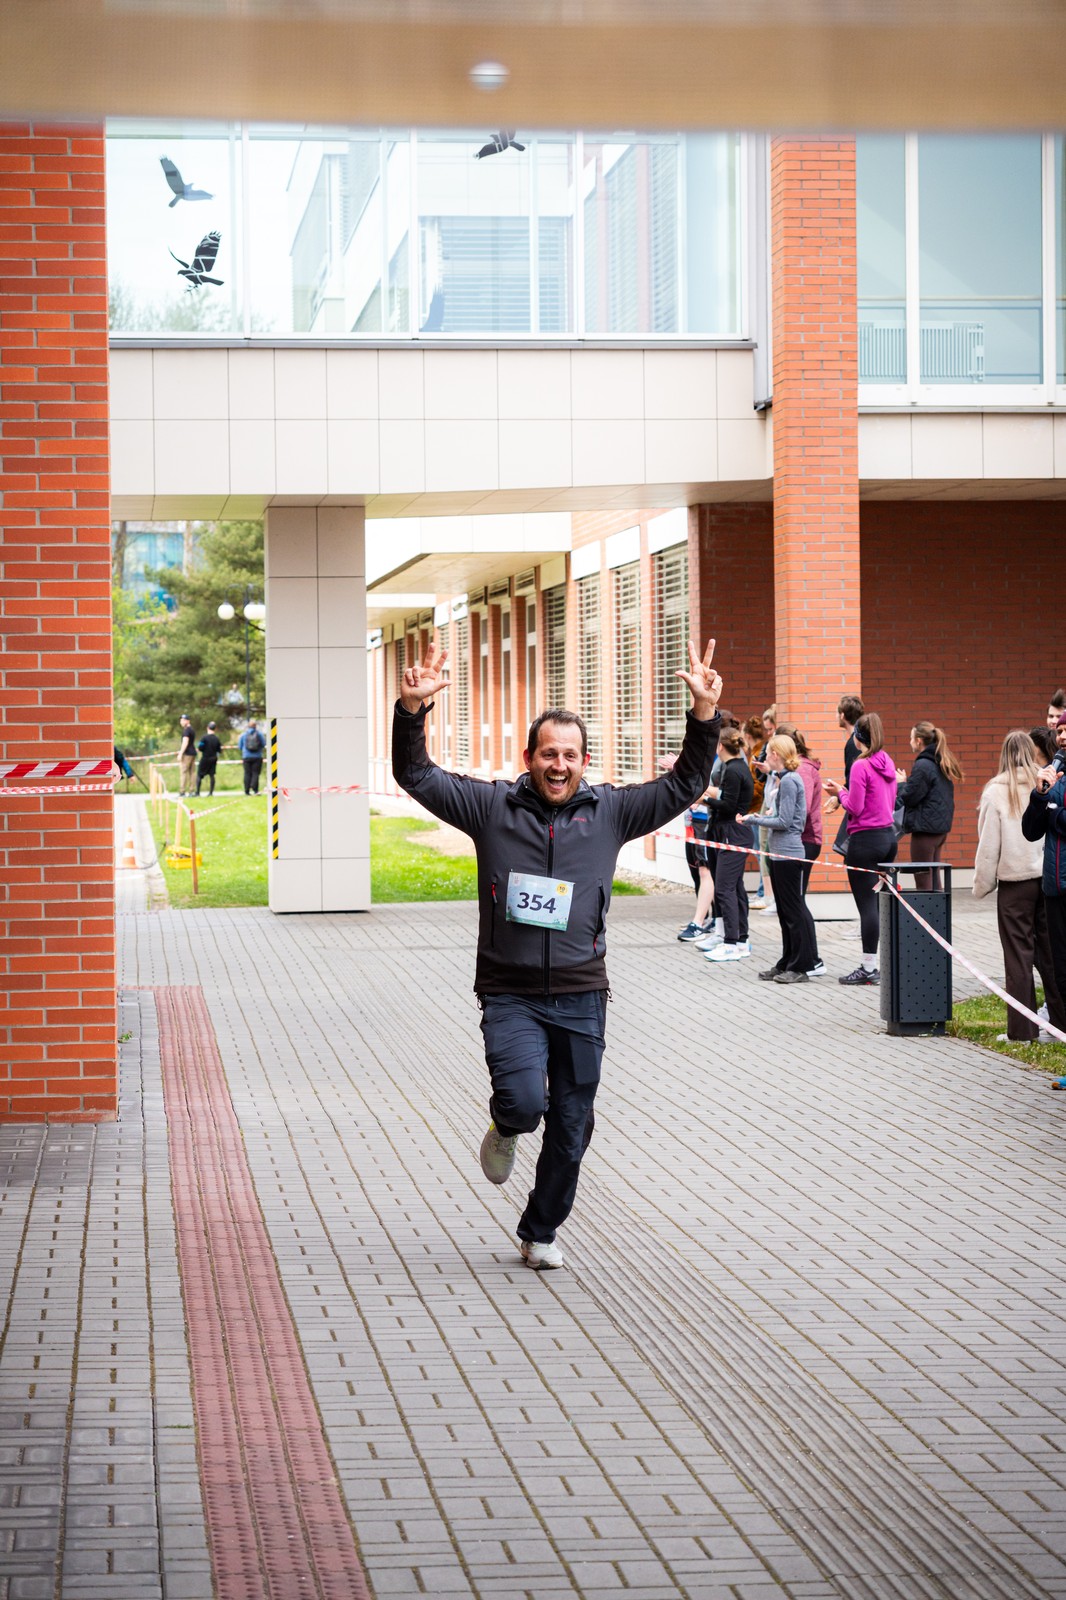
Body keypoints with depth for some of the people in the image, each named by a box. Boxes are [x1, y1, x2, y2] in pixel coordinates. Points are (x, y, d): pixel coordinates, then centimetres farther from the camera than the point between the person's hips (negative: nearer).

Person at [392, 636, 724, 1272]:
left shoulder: (610, 811, 4)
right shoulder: (492, 806, 0)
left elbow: (685, 784, 4)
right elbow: (417, 775, -2)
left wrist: (705, 714, -10)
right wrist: (414, 709, -19)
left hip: (581, 996, 2)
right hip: (511, 995, -2)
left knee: (571, 1127, 8)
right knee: (524, 1100, -23)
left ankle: (541, 1231, 28)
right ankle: (505, 1131, 15)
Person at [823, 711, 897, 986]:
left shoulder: (861, 765, -15)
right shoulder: (887, 763, 9)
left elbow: (855, 808, -16)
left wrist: (840, 793, 3)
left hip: (865, 839, -8)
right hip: (888, 836, 8)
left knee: (866, 903, -4)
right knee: (880, 901, 12)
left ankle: (868, 968, -2)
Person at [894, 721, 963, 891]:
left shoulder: (922, 766, -16)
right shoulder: (942, 764, 12)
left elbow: (909, 797, -15)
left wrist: (902, 783, 4)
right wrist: (907, 782, 13)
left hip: (925, 828, -9)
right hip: (941, 827, 9)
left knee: (923, 882, -4)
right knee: (933, 878, 15)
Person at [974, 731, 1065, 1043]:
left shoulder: (996, 792, -7)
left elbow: (988, 845, -4)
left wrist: (982, 885, 5)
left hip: (1015, 881, -3)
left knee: (1018, 953, 3)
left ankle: (1022, 1029, 5)